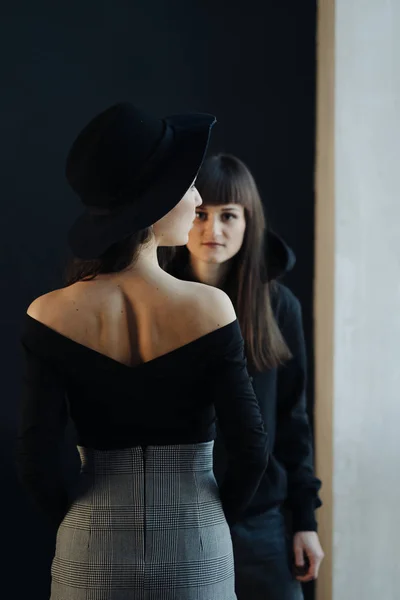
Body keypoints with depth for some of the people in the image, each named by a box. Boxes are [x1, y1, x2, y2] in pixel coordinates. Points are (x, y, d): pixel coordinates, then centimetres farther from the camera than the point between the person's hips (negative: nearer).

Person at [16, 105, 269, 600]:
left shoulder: (51, 316, -10)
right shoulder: (210, 308, -14)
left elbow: (35, 462, -10)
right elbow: (251, 450, -11)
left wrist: (82, 525, 8)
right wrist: (212, 523, 7)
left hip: (93, 557, 1)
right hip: (194, 556, -1)